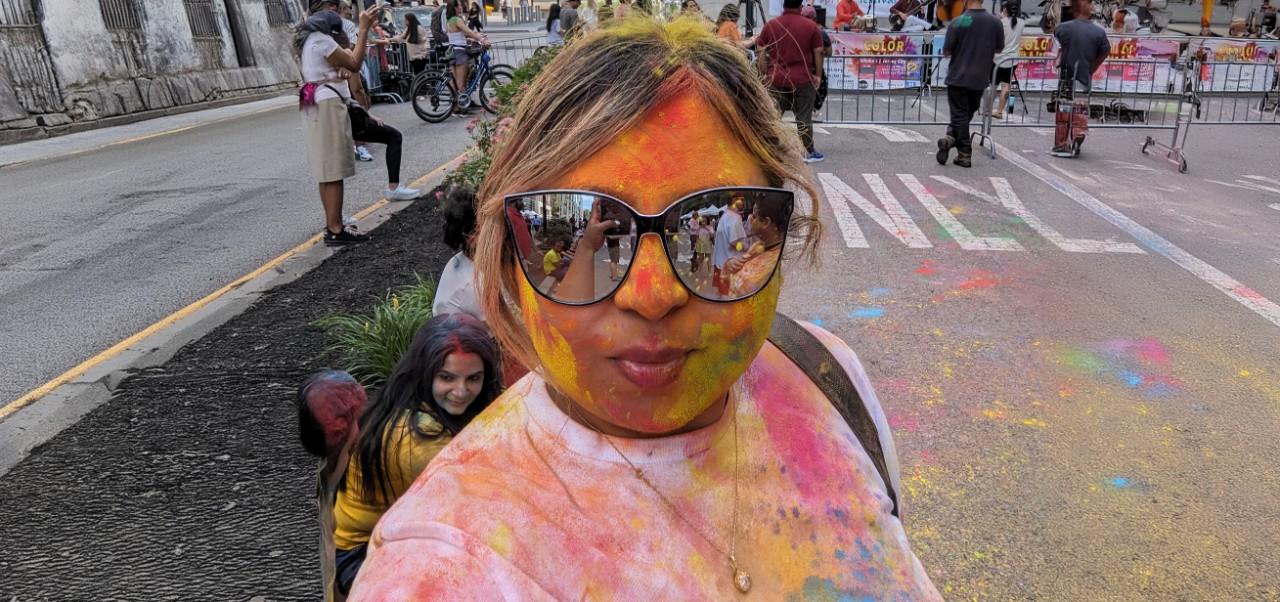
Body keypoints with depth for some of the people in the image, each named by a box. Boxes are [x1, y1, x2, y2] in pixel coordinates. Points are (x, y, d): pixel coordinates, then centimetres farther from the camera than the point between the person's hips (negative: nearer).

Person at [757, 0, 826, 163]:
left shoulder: (770, 25, 3)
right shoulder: (811, 26, -1)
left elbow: (761, 54, 3)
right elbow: (818, 53, 1)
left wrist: (764, 75, 10)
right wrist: (818, 75, 11)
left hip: (776, 79, 2)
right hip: (803, 79, -1)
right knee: (804, 117, 6)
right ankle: (808, 152, 13)